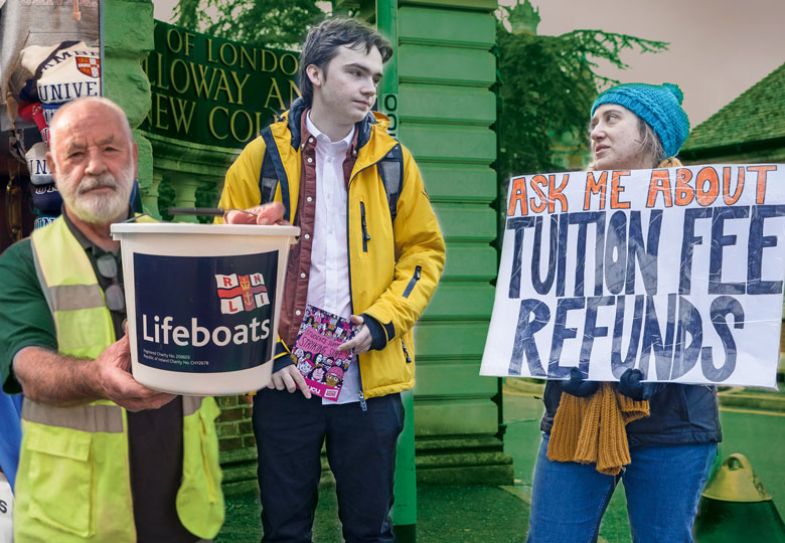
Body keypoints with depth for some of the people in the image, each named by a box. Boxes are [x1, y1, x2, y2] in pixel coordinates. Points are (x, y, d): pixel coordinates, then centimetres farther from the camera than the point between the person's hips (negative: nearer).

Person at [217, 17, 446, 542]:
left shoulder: (391, 159, 4)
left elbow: (425, 250, 6)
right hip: (285, 376, 0)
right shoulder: (264, 157, 0)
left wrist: (381, 323, -8)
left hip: (370, 377, 1)